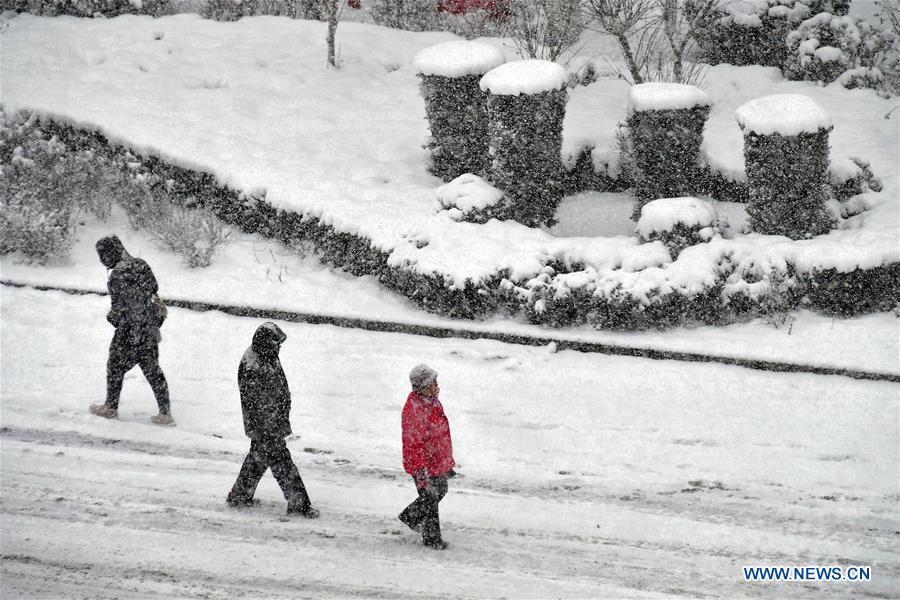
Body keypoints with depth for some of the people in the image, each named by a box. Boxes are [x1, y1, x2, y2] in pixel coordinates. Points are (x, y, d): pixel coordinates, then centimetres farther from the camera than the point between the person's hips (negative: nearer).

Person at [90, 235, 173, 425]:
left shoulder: (118, 275, -21)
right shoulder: (141, 265, 3)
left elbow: (120, 307, -20)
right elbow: (154, 288, 12)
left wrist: (111, 316, -2)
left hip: (130, 331, -7)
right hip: (150, 327, 7)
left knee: (115, 367, 12)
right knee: (153, 370, 12)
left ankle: (111, 407, 26)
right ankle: (165, 412, 10)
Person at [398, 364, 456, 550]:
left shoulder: (432, 402, 4)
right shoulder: (414, 408, -26)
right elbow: (414, 443, -25)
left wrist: (448, 461, 23)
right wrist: (423, 473, -25)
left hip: (439, 461, 9)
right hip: (424, 464, -9)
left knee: (440, 492, 24)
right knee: (430, 498, 5)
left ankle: (410, 516, 43)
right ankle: (431, 538, 22)